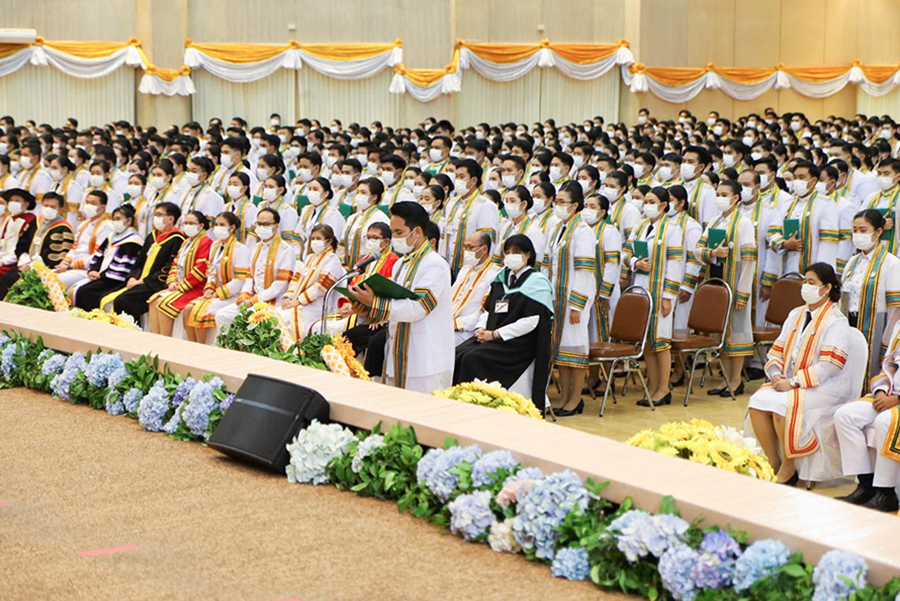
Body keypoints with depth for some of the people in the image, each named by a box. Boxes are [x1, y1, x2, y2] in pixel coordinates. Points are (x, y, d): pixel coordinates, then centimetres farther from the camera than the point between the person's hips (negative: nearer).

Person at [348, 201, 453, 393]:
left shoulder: (435, 265, -12)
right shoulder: (400, 264, 16)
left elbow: (417, 308, -22)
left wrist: (375, 302, -26)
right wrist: (367, 309, 0)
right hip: (398, 356, 9)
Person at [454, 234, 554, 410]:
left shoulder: (536, 282, -6)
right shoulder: (501, 278, 16)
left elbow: (530, 322, -15)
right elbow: (488, 310, 19)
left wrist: (494, 334, -16)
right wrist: (482, 329, -4)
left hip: (520, 344, -7)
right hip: (490, 336, 7)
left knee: (473, 358, -27)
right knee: (457, 354, -17)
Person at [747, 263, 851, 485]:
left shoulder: (836, 321, -7)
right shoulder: (796, 315, 17)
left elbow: (829, 365, -17)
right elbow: (778, 350, 16)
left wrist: (794, 383, -21)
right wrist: (776, 375, -5)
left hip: (825, 386, -7)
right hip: (788, 382, 7)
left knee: (783, 405, -31)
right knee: (758, 401, -19)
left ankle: (788, 470, -15)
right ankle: (773, 464, -11)